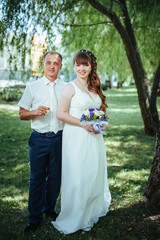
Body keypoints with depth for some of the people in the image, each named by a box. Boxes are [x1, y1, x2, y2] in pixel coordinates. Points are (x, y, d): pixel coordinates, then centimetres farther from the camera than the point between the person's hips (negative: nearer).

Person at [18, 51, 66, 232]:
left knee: (55, 177, 11)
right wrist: (35, 112, -14)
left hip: (59, 138, 2)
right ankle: (34, 218, 19)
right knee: (36, 178, 3)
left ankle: (49, 209, 33)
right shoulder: (32, 87, 5)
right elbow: (22, 114, 6)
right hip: (39, 138, -1)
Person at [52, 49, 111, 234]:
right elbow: (61, 113, -12)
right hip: (76, 138, -6)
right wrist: (83, 124, -19)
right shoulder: (71, 87, -6)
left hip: (94, 137, 6)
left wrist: (102, 124, -1)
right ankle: (74, 218, 17)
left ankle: (91, 212, 33)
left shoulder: (95, 87, 13)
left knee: (94, 175, 13)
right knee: (77, 178, -1)